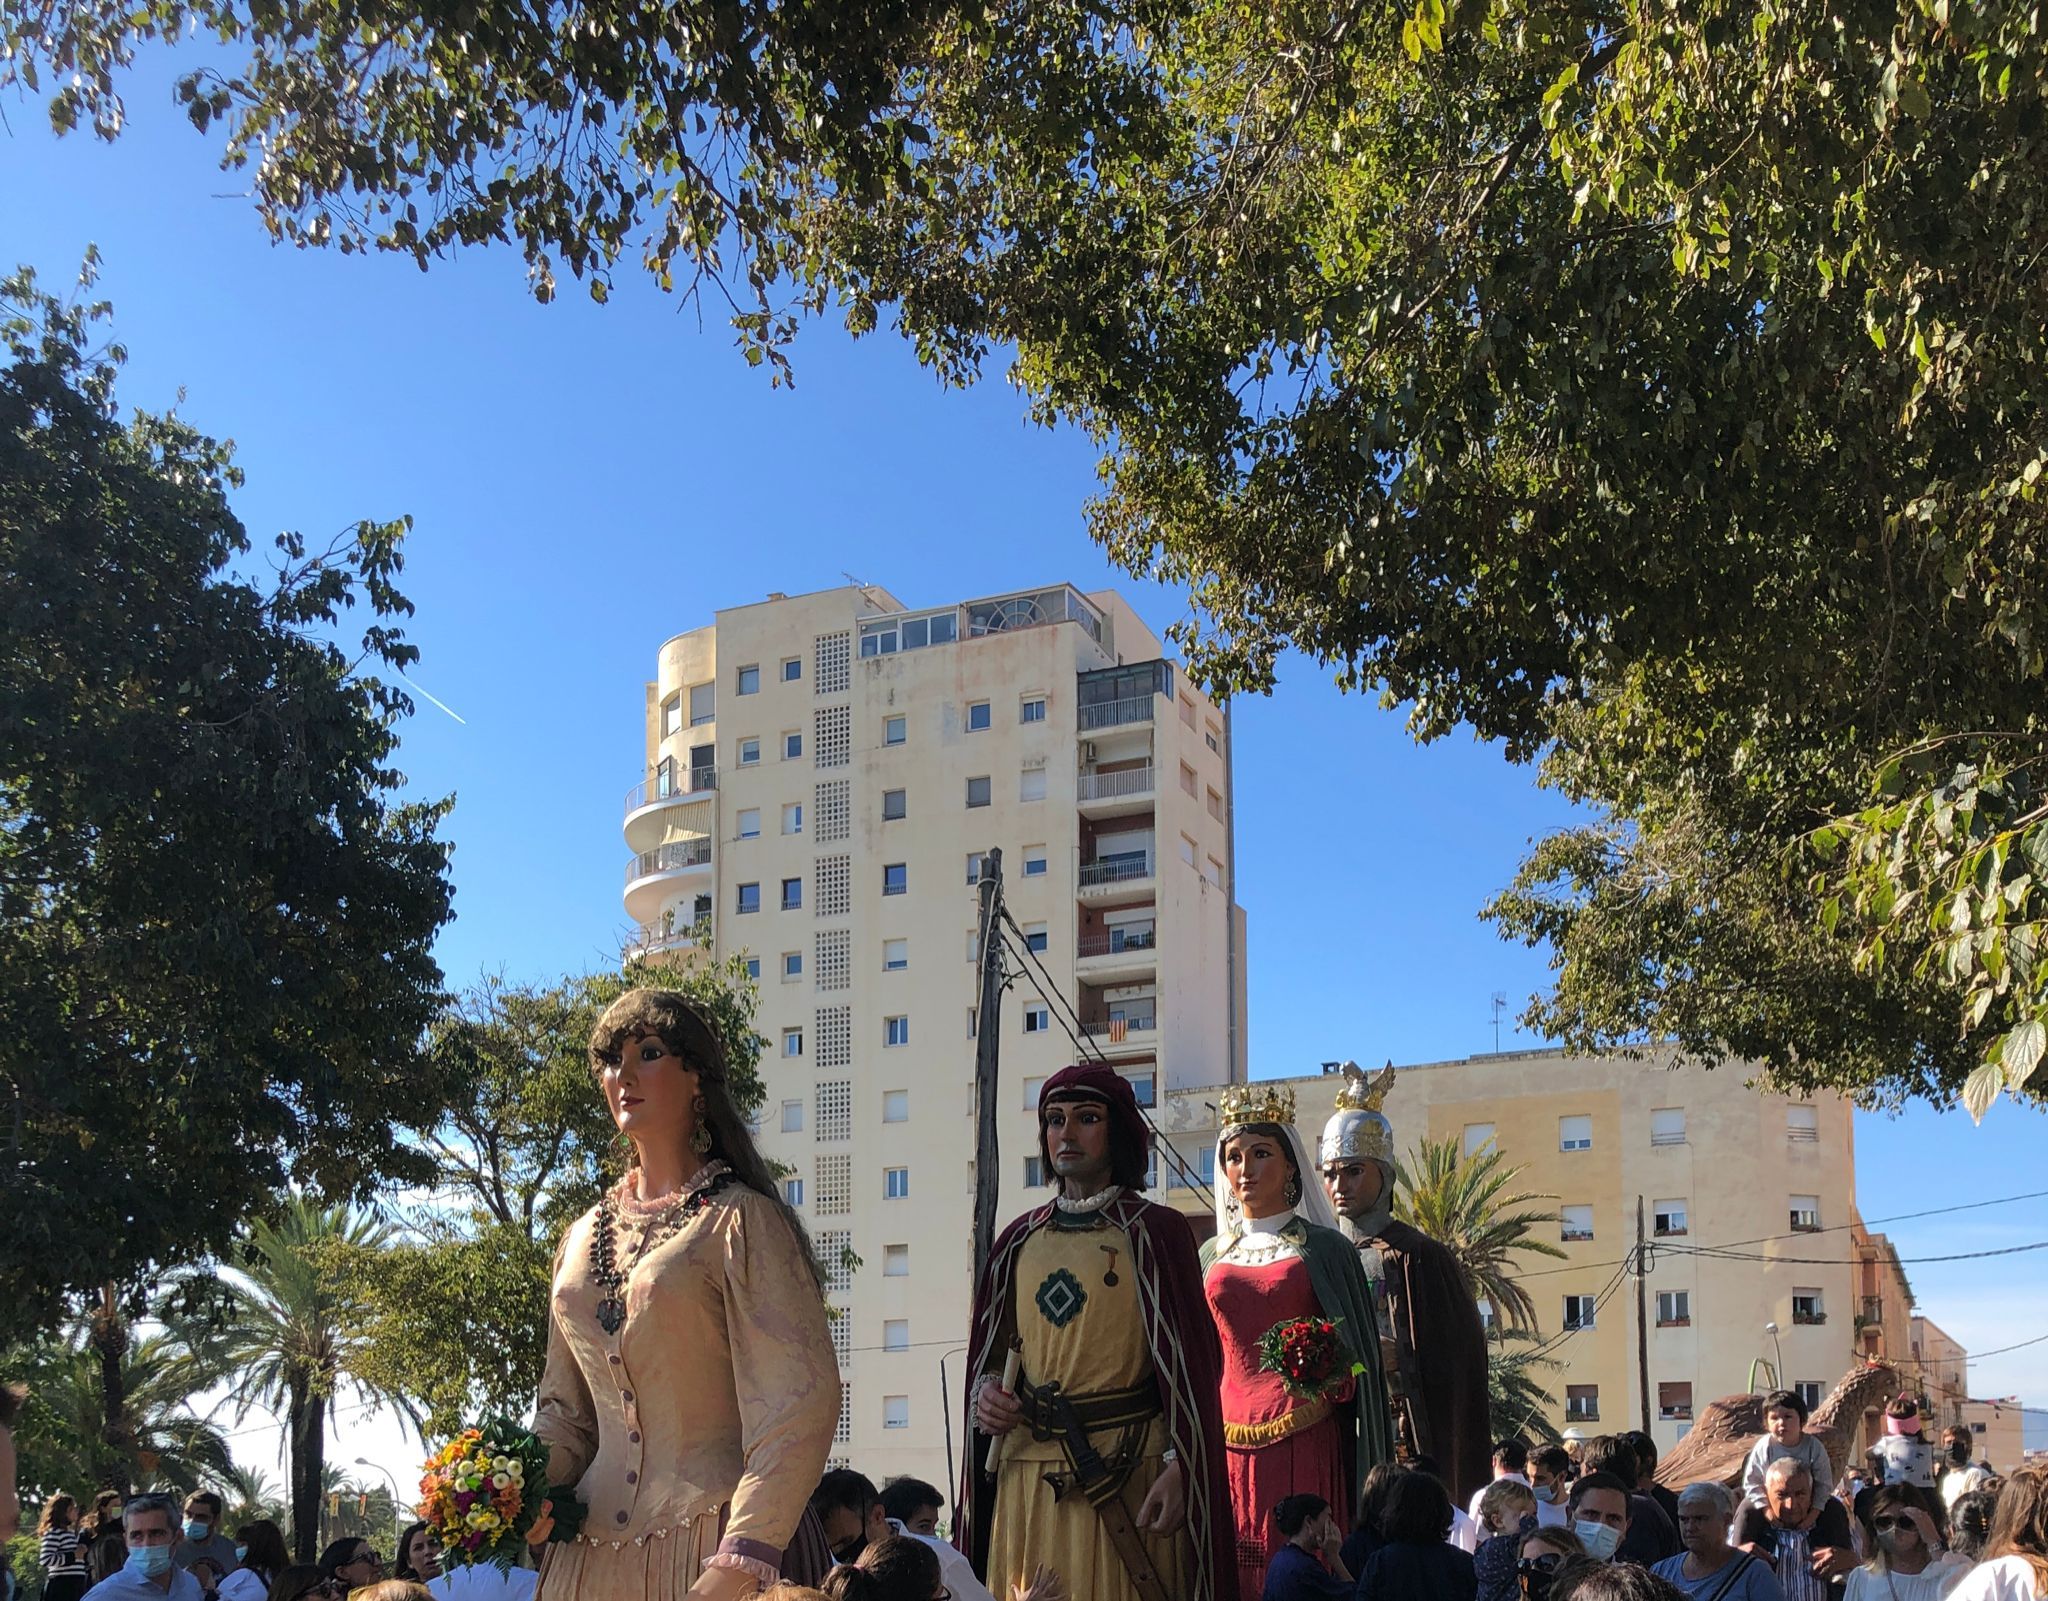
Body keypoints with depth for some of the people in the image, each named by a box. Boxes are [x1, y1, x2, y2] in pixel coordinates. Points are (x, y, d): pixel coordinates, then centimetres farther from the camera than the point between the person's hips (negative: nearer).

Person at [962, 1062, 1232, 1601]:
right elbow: (993, 1352, 18)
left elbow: (1189, 1362, -5)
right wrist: (985, 1392, -4)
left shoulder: (1155, 1232, -1)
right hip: (1029, 1471, 4)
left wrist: (1177, 1467, -15)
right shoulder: (1019, 1241, 12)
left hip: (1127, 1471, -4)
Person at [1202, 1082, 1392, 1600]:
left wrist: (1327, 1378, -13)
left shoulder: (1323, 1248, 4)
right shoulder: (1213, 1256, 14)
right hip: (1228, 1448, 3)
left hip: (1304, 1445, -3)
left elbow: (1357, 1359, 5)